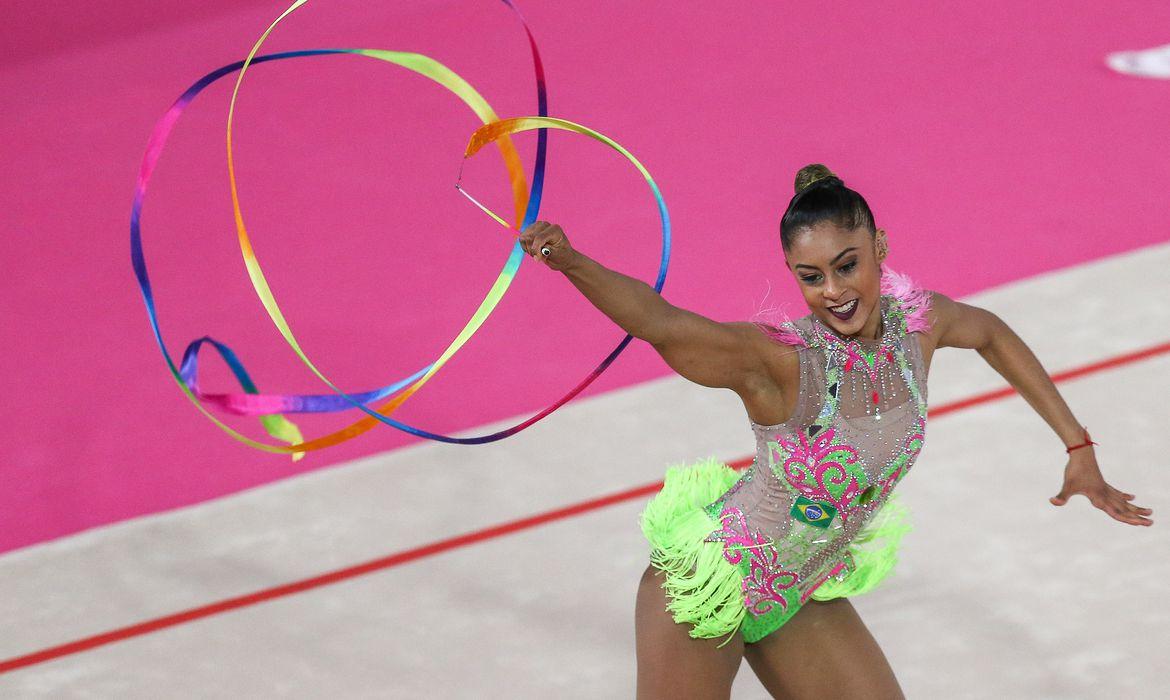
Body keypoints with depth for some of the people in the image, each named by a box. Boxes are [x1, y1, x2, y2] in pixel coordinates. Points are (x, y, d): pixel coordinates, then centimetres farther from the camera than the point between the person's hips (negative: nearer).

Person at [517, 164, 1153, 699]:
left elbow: (990, 334, 11)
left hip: (802, 598, 6)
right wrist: (571, 262, -65)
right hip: (705, 589, -6)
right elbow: (658, 322, -47)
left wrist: (1077, 446, 13)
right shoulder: (781, 363, -31)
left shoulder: (914, 321, -13)